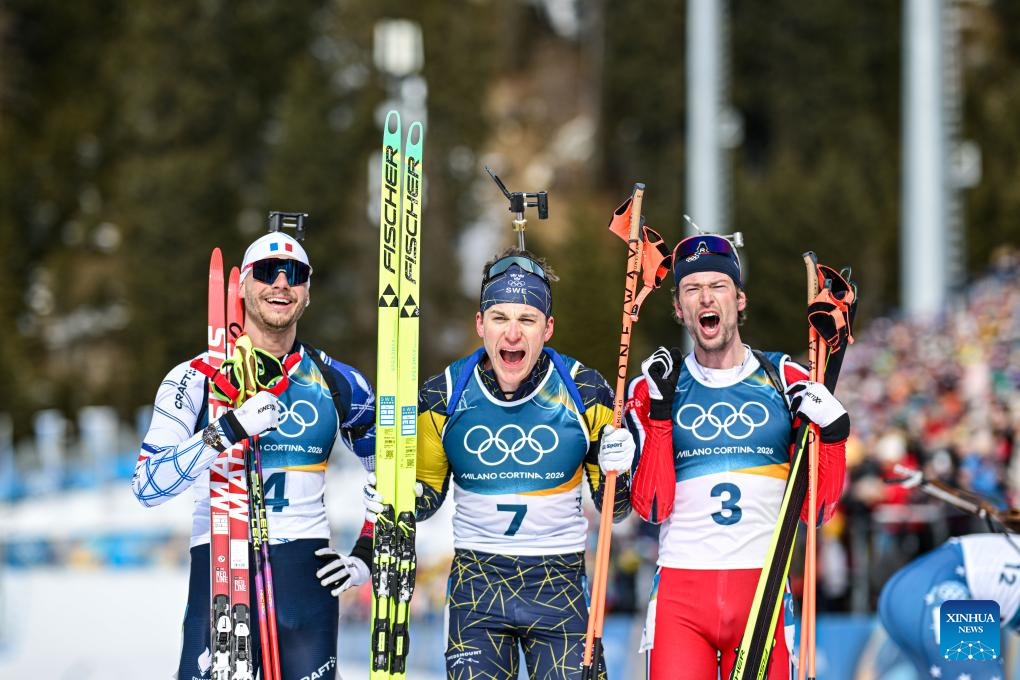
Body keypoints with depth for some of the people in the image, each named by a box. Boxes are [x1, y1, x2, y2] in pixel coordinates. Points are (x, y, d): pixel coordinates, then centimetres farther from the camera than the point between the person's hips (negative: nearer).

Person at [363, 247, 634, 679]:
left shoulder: (584, 392, -5)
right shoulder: (443, 396, -3)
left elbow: (614, 508, 3)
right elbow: (428, 494, 11)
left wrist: (616, 471, -18)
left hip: (559, 582, 0)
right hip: (476, 577, 0)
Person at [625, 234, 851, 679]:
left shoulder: (785, 380, 8)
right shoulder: (654, 387, 7)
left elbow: (815, 510, 7)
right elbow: (651, 507, -5)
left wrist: (832, 434, -7)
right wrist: (659, 411, -9)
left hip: (762, 590, 1)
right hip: (679, 592, 0)